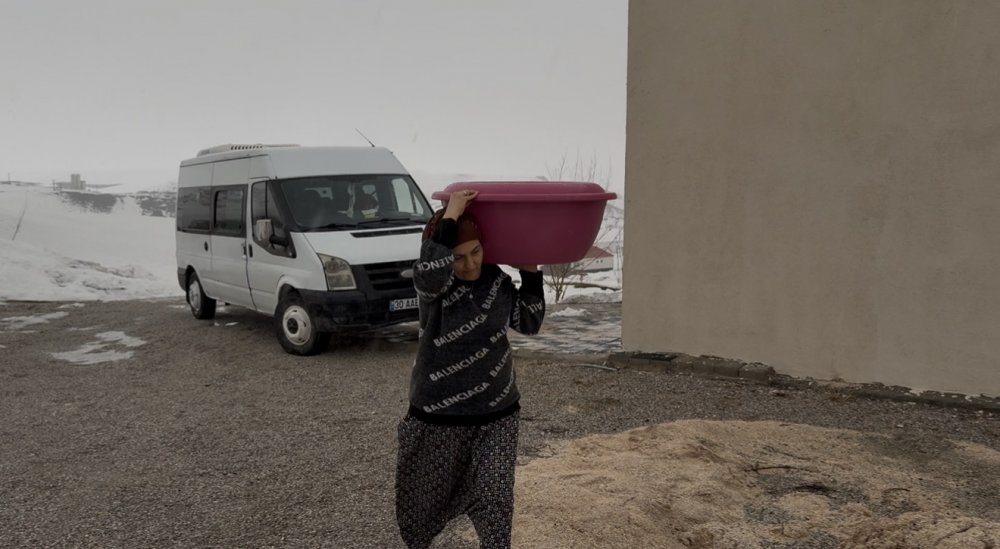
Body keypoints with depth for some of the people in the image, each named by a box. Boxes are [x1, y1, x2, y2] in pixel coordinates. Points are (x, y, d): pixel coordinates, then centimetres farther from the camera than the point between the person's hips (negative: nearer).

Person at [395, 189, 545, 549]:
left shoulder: (496, 280, -1)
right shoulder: (433, 283, -16)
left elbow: (529, 323, 6)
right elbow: (429, 273, -41)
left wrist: (530, 273, -1)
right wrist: (450, 216, -34)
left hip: (496, 413, 3)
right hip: (438, 414, -2)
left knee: (494, 497, -3)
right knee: (427, 492, 17)